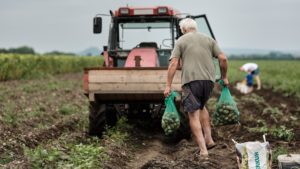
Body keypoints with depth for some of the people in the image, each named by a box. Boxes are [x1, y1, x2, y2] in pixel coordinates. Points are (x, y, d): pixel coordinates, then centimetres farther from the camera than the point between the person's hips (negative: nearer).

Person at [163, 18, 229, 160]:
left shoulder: (181, 41, 8)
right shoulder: (208, 39, 16)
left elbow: (173, 64, -2)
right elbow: (223, 58, 8)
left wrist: (168, 85, -3)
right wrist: (224, 77, 19)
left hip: (191, 80, -4)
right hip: (209, 79, 4)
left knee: (194, 114, -1)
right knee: (201, 106, 27)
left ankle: (203, 151, -7)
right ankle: (208, 140, 20)